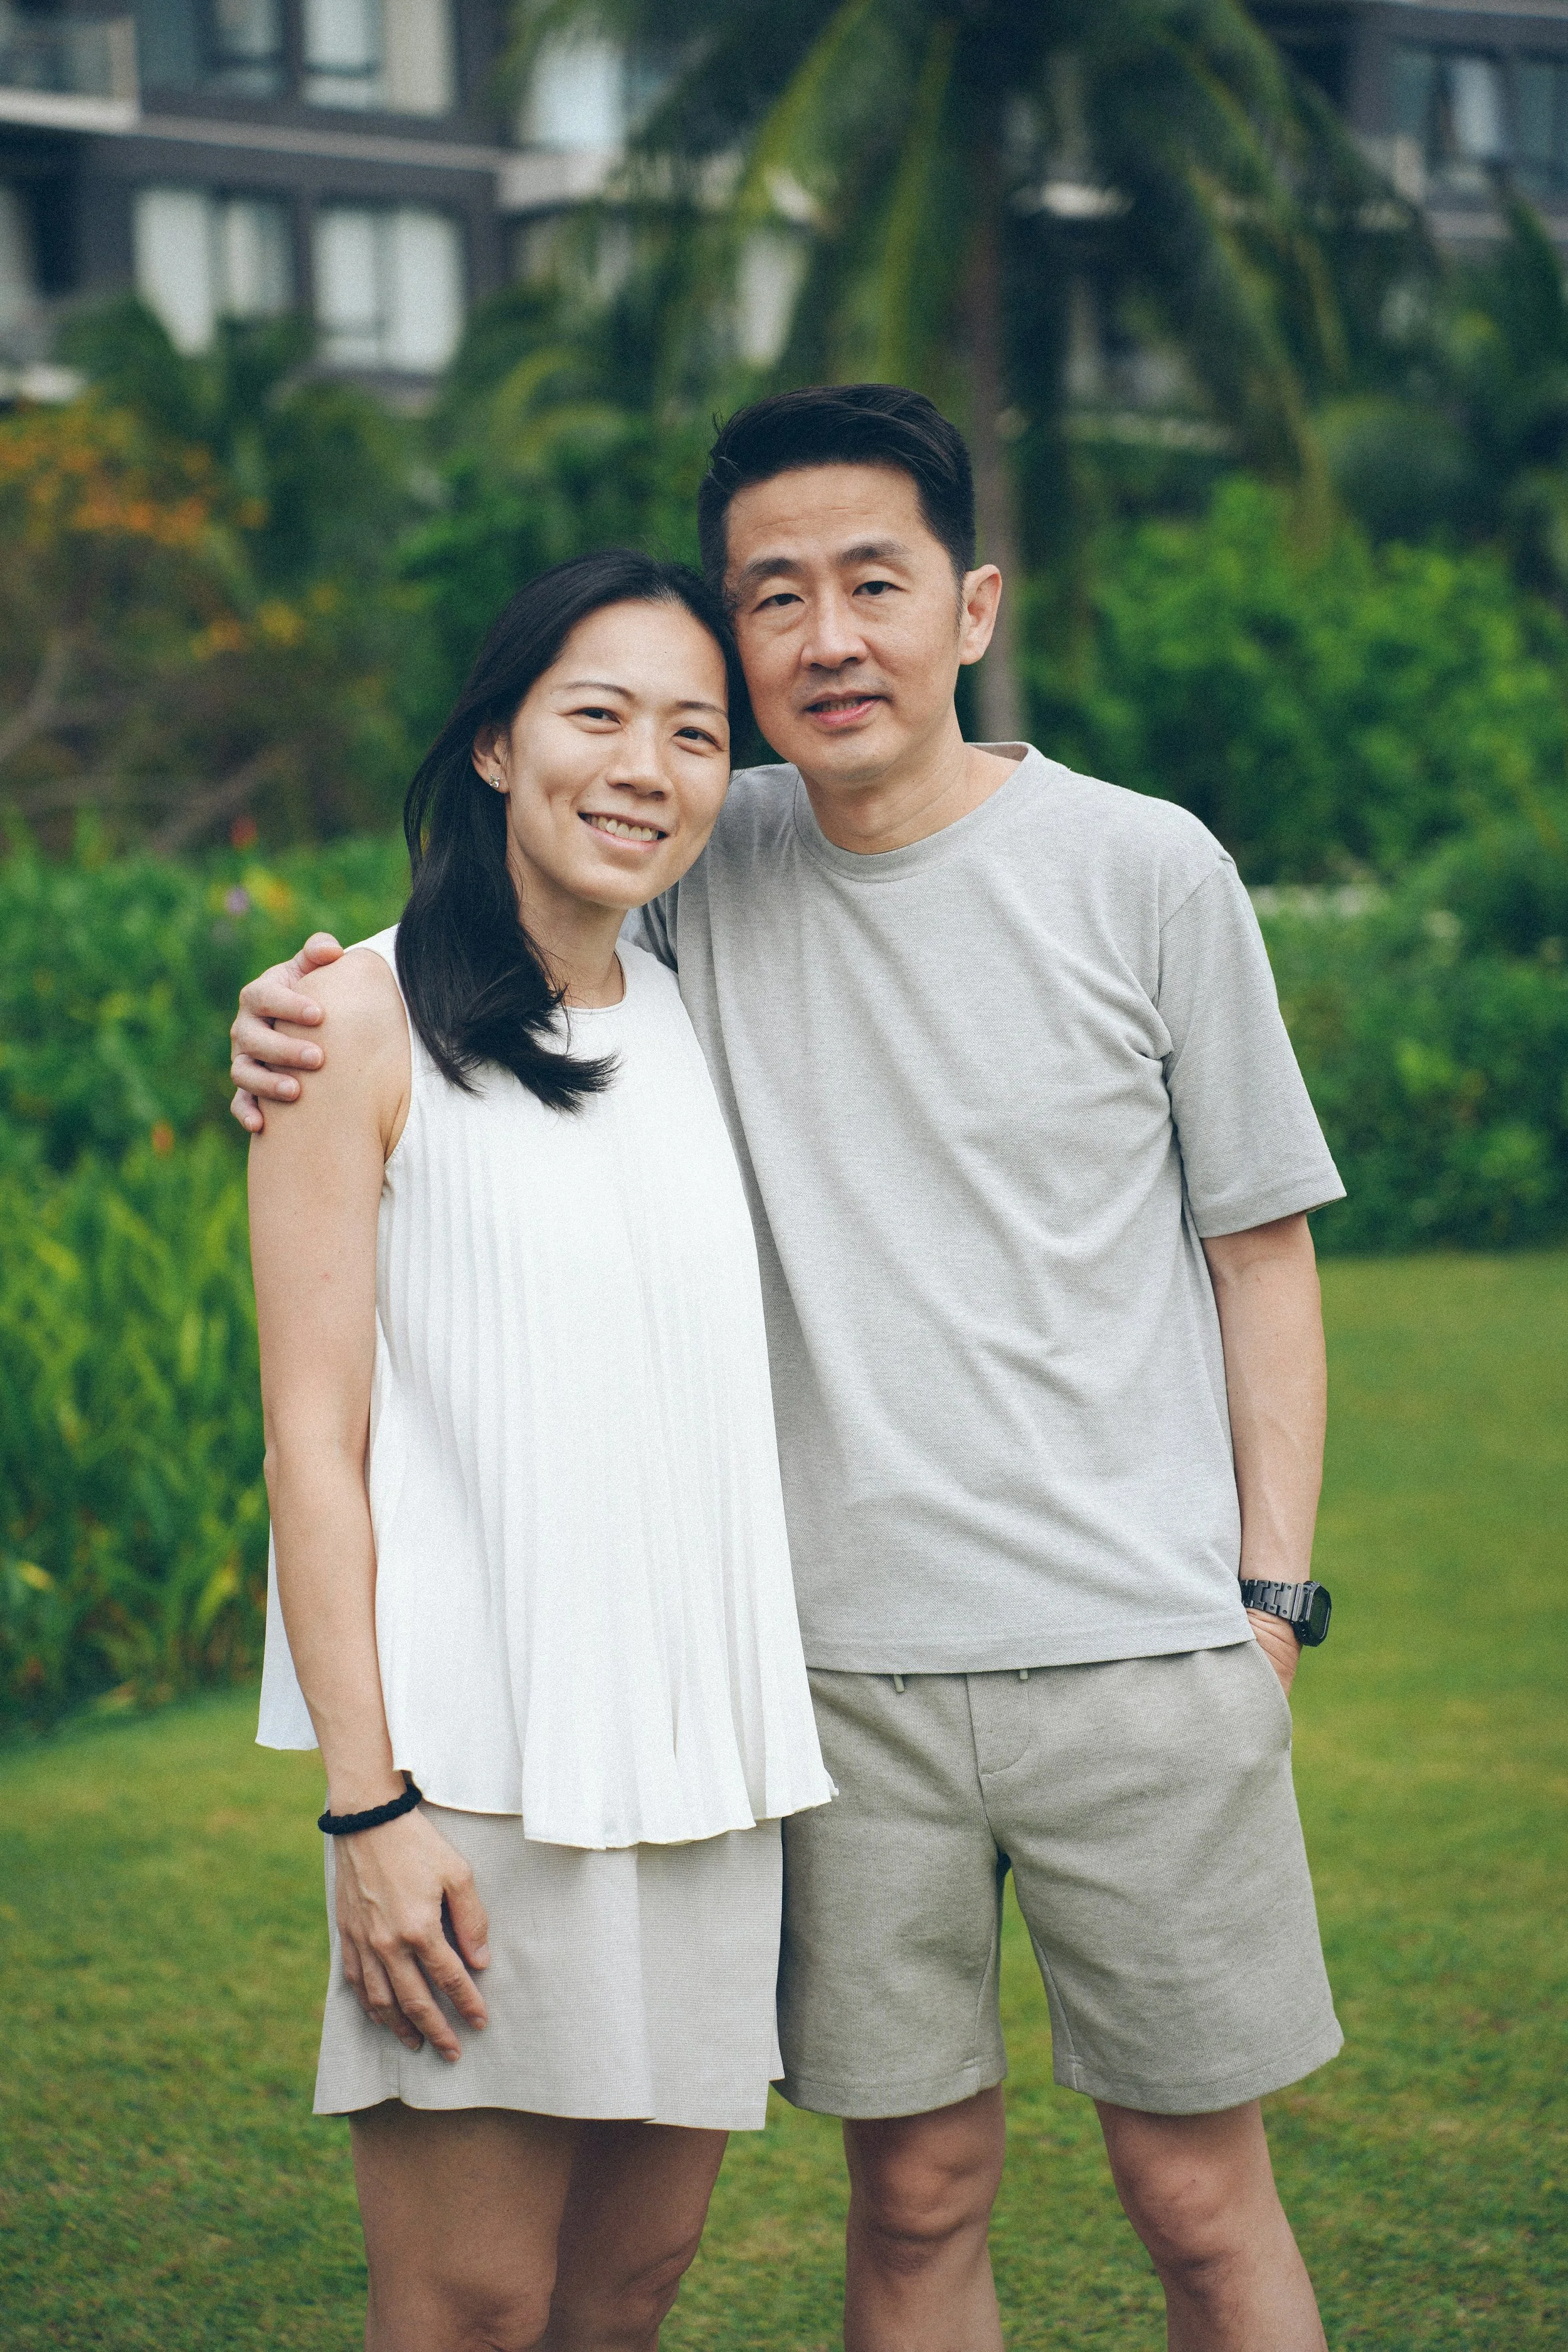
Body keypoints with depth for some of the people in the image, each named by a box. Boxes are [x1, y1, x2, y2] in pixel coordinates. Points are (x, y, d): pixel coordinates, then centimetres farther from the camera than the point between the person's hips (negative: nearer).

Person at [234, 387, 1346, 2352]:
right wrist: (298, 1020, -5)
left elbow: (1260, 1248, 4)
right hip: (845, 1657, 2)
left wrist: (1272, 1594, -1)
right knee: (915, 2189, 9)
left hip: (1139, 1651, -2)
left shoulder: (1146, 873, -2)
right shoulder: (705, 869, 4)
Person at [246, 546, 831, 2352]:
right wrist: (367, 1805, -14)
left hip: (703, 1754, 6)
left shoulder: (698, 1028, 13)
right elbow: (313, 1438, -8)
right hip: (475, 1764, -6)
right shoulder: (369, 1020, -4)